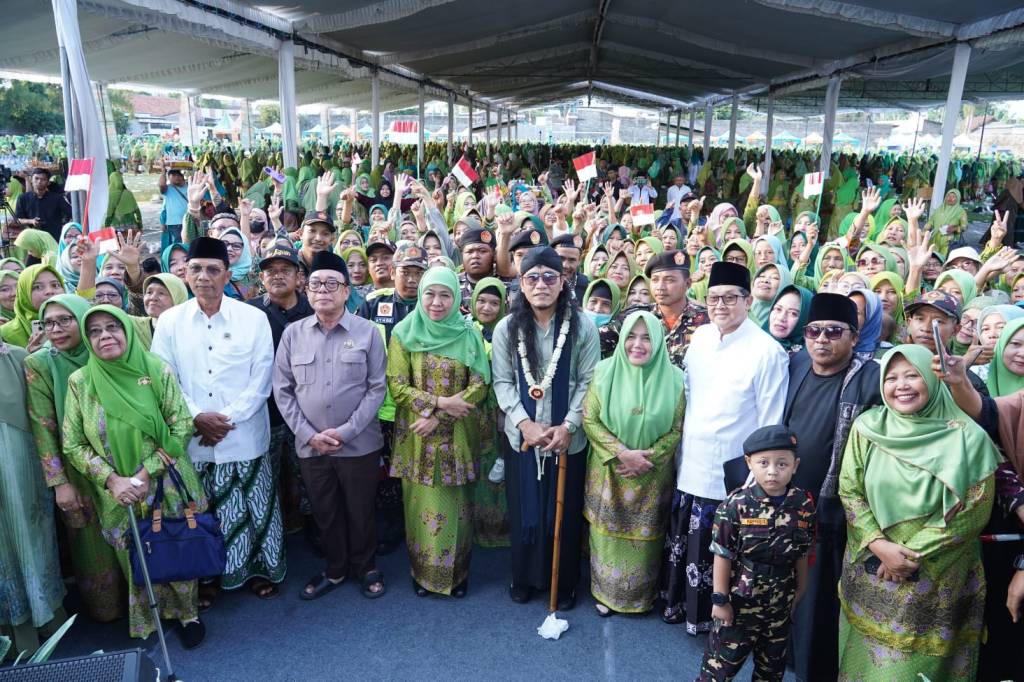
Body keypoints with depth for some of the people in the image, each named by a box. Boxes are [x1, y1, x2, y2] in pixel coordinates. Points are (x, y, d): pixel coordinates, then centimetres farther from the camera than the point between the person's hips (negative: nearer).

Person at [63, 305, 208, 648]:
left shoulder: (157, 370, -9)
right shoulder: (80, 382, -4)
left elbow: (181, 427, -9)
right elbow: (73, 444, -2)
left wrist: (146, 473, -17)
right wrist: (112, 480, -14)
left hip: (168, 488, -1)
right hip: (118, 497, 1)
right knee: (137, 563, 14)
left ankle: (188, 614, 36)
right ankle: (147, 622, 39)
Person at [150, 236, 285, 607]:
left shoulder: (254, 318, -3)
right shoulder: (169, 321, 2)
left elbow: (261, 379, -5)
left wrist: (228, 418, -13)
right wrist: (197, 417, -12)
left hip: (244, 437, -1)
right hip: (191, 437, 1)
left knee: (253, 505, 9)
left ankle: (260, 568, 29)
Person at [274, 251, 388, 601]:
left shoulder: (367, 331, -5)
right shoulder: (293, 333, 1)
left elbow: (376, 388, -6)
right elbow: (282, 390, 2)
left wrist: (346, 431, -13)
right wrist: (309, 434, -7)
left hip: (359, 443, -2)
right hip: (310, 445, 2)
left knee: (360, 511, 11)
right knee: (325, 512, 16)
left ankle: (365, 567, 34)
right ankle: (335, 569, 37)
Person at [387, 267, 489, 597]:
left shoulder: (469, 333, -2)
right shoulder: (404, 333, -3)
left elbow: (480, 385, -5)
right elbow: (397, 387, -5)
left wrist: (438, 416, -13)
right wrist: (440, 402, -17)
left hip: (457, 437, 0)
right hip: (417, 437, 0)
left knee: (456, 505, 9)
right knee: (422, 505, 8)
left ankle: (457, 572, 27)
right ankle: (423, 572, 27)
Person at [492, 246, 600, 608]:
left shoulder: (583, 326, -6)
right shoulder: (506, 328, -2)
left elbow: (589, 382, -5)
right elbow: (502, 382, -1)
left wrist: (568, 427, -13)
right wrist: (525, 423, -13)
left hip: (568, 439, -1)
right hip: (521, 436, 1)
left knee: (566, 512, 11)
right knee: (523, 510, 13)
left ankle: (564, 582, 31)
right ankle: (523, 578, 34)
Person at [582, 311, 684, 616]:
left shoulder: (673, 378, -8)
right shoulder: (605, 372, -8)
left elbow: (676, 429, -4)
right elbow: (590, 419, -8)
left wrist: (647, 457, -15)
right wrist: (622, 453, -18)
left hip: (652, 477, 0)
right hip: (609, 473, 0)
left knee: (644, 538, 12)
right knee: (609, 534, 11)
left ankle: (642, 595, 35)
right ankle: (605, 592, 32)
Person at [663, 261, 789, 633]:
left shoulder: (767, 351, -15)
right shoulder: (699, 338, 4)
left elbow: (771, 423, -12)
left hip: (733, 473, -6)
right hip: (691, 465, 6)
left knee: (721, 549, 7)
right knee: (685, 540, 18)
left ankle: (712, 616, 28)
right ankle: (682, 602, 39)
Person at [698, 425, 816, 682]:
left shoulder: (804, 504, -10)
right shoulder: (736, 505, -20)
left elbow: (802, 553, 4)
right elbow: (723, 555, -14)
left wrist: (800, 588, 12)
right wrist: (720, 599, -12)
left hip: (781, 603, 4)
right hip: (740, 600, -4)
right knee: (722, 660, 10)